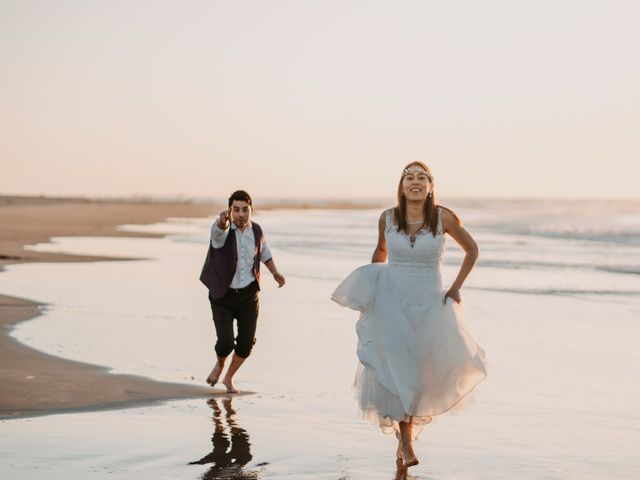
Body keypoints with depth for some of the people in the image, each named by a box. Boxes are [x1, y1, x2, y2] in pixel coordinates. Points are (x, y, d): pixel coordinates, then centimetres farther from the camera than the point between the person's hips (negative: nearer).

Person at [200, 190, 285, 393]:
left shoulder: (256, 230, -3)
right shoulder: (222, 229, -19)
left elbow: (264, 252, 19)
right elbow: (220, 228, -46)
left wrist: (275, 273, 5)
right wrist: (223, 220, -70)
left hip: (248, 294, 4)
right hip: (222, 295, -4)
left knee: (246, 343, 3)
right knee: (226, 343, -12)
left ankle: (229, 377, 30)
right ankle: (219, 365, 25)